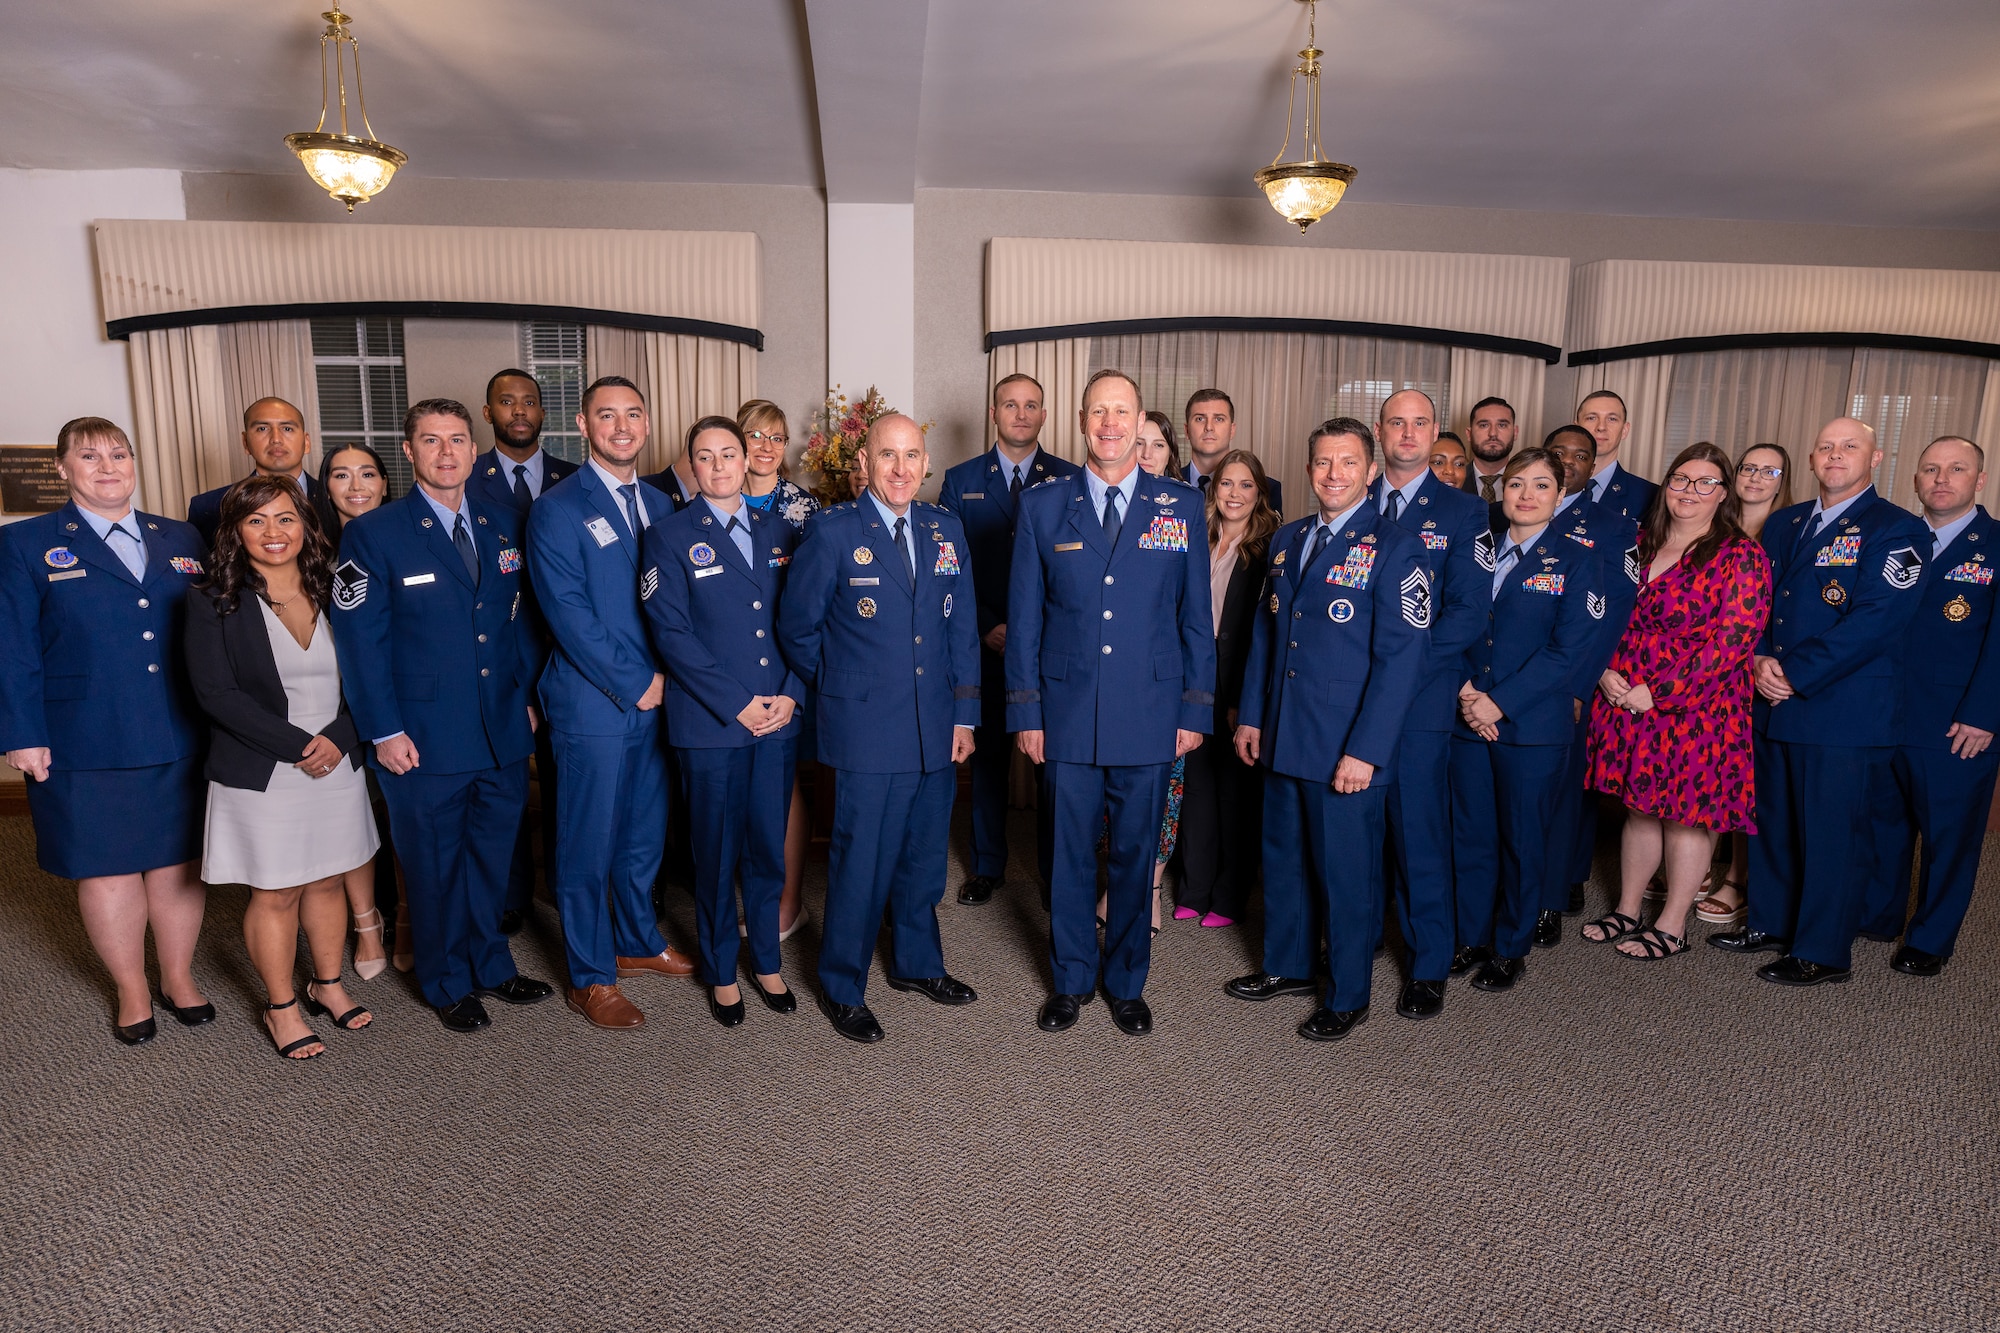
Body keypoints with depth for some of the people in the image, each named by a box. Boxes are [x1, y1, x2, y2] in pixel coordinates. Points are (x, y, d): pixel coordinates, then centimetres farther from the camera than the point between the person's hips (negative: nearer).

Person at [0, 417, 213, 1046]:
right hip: (88, 748, -2)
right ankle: (132, 992, 24)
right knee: (106, 869, 8)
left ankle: (179, 979, 28)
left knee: (179, 862, 11)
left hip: (183, 741, 2)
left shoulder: (183, 540, 10)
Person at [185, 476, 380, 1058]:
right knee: (275, 893, 6)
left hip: (337, 765, 3)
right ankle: (281, 1008, 23)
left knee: (328, 880, 14)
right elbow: (216, 692, -13)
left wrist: (339, 737, -13)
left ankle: (328, 984, 32)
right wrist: (297, 745, -17)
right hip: (261, 775, -3)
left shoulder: (331, 593, 4)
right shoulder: (214, 603, -6)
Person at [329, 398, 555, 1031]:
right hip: (426, 740, -4)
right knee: (435, 867, 11)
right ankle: (447, 984, 30)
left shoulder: (502, 525, 7)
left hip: (504, 732, 4)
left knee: (491, 858, 17)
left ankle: (490, 965, 37)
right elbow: (360, 640, -9)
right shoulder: (373, 534, -7)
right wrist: (385, 731, -11)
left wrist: (526, 695, 9)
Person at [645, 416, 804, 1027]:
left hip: (778, 717, 3)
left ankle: (766, 962, 29)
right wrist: (736, 704, -13)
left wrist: (791, 694, -5)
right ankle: (721, 972, 26)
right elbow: (671, 632, -9)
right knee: (716, 853, 8)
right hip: (710, 723, -3)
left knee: (769, 847, 11)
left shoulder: (778, 530, 11)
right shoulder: (670, 535, -1)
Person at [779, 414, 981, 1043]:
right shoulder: (833, 531, -7)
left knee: (923, 856, 17)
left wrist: (964, 713, 6)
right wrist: (839, 686, 8)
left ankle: (917, 963, 38)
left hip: (935, 727, 5)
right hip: (867, 731, -5)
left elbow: (960, 626, 9)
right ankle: (841, 990, 22)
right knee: (861, 863, 3)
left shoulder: (946, 529, 7)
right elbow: (797, 627, 1)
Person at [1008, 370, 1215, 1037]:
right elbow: (1024, 616, 4)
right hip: (1067, 715, 0)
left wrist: (1197, 708, 2)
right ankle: (1071, 979, 30)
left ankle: (1127, 982, 31)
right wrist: (1026, 710, 0)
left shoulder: (1182, 507, 4)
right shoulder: (1043, 505, 3)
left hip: (1149, 717, 0)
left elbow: (1196, 616, 6)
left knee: (1136, 855, 11)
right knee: (1069, 854, 10)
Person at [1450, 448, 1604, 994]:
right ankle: (1471, 936, 26)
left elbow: (1567, 649, -10)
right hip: (1468, 719, 3)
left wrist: (1500, 702, -16)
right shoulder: (1477, 552, 10)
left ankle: (1511, 948, 22)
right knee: (1470, 834, 10)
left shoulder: (1575, 562, -1)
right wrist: (1465, 690, -9)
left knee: (1523, 839, 7)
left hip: (1533, 725, -3)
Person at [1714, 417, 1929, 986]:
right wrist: (1760, 660, -6)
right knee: (1772, 821, 16)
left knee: (1832, 833, 2)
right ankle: (1770, 923, 32)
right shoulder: (1782, 523, 14)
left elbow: (1875, 620, -17)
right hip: (1773, 706, 6)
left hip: (1846, 715, -6)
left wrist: (1795, 674, -17)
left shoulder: (1897, 530, -7)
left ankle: (1822, 951, 16)